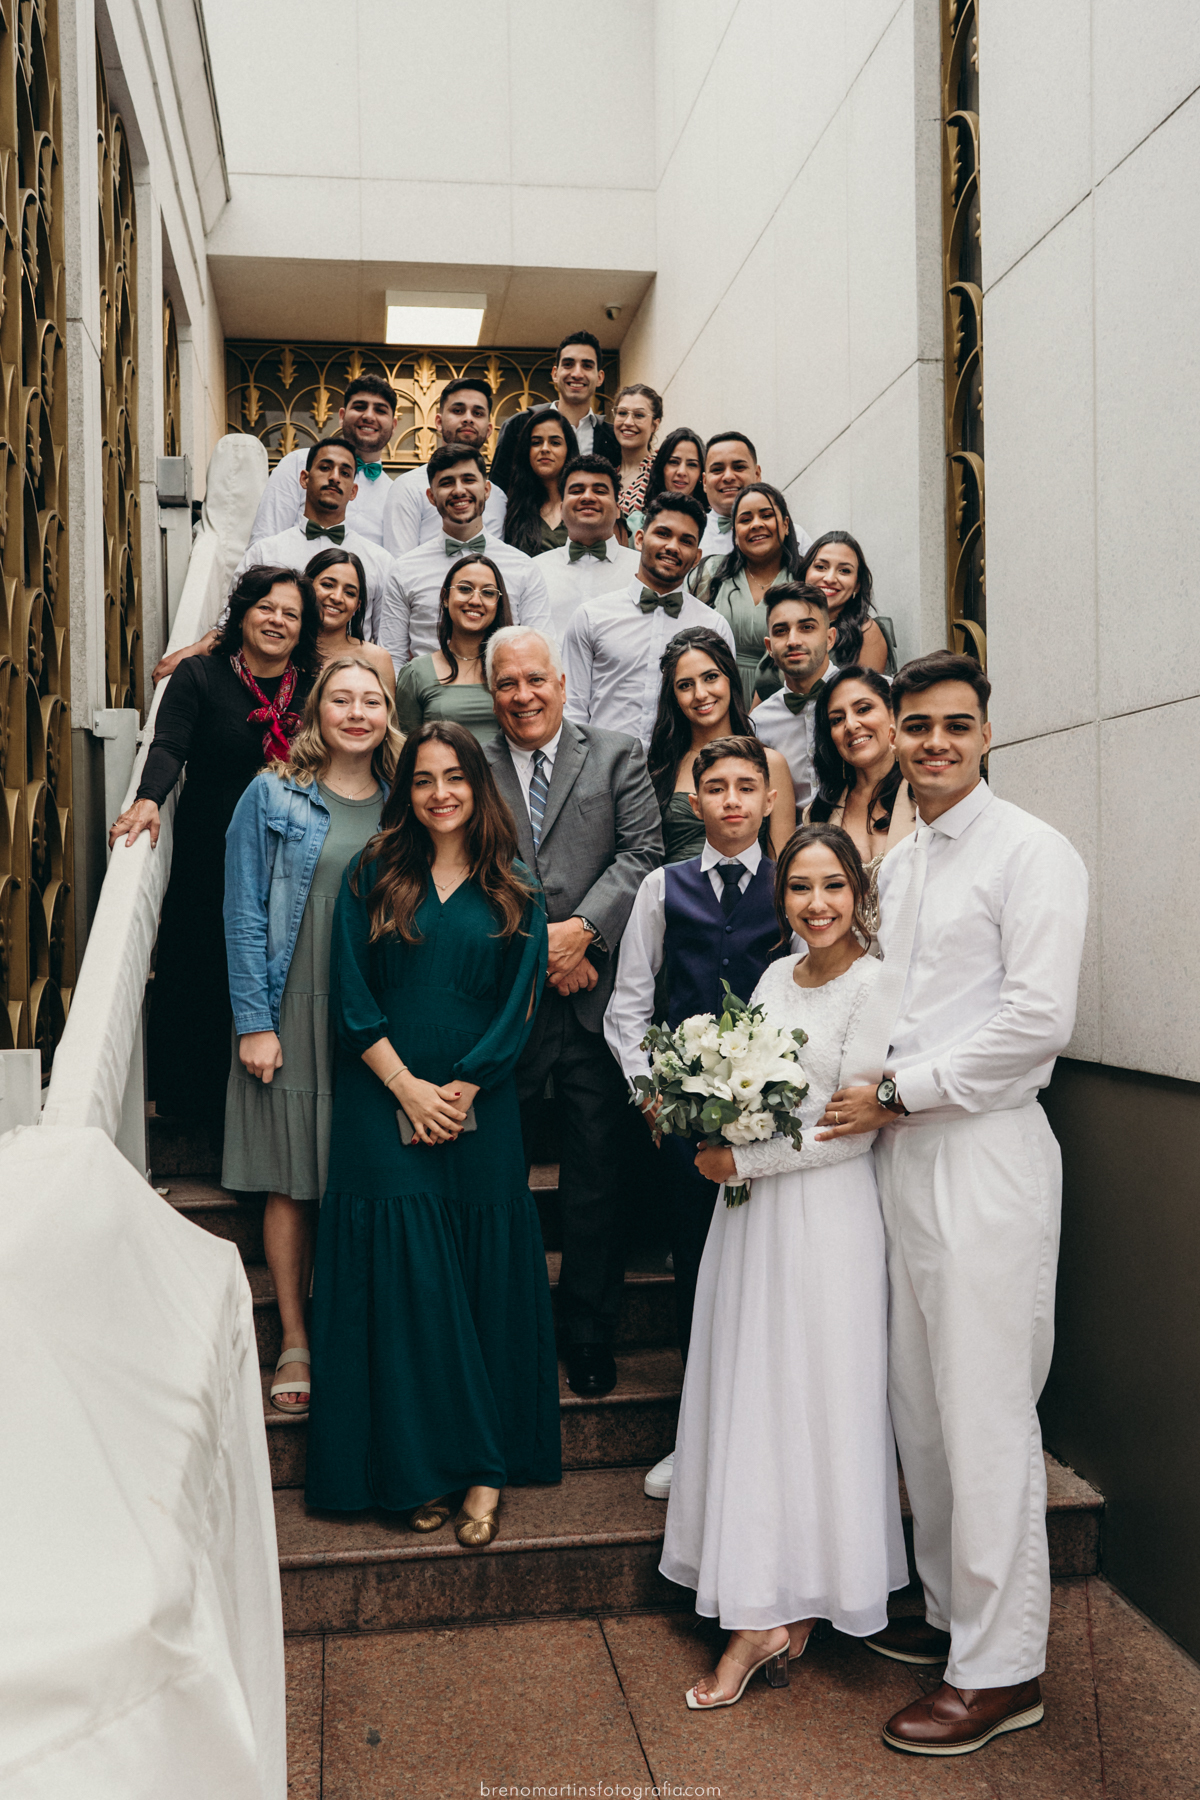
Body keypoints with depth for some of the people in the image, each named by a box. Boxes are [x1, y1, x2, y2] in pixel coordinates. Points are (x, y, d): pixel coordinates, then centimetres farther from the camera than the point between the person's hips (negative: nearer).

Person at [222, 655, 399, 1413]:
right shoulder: (273, 797, 0)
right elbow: (244, 915, -3)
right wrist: (254, 1022, -9)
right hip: (294, 1014, -2)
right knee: (293, 1184, 4)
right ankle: (296, 1342, 18)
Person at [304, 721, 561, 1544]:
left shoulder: (515, 892, 6)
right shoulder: (373, 877, 5)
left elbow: (519, 1006, 0)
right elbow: (352, 995, -1)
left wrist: (459, 1090, -10)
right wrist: (407, 1088, -10)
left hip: (480, 1108, 1)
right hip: (384, 1103, 0)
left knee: (486, 1273, 2)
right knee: (400, 1268, -3)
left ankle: (485, 1468, 11)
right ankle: (423, 1470, 8)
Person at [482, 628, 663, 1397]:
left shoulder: (618, 756, 8)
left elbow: (642, 853, -1)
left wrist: (581, 928, -13)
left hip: (597, 996, 0)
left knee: (597, 1175, 6)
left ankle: (590, 1334, 22)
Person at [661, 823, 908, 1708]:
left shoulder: (874, 984, -10)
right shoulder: (776, 975, 12)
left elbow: (854, 1127, -15)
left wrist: (741, 1161, -11)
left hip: (826, 1217, -7)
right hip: (751, 1213, 7)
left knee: (808, 1400, 1)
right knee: (748, 1397, 8)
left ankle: (772, 1613, 11)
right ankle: (773, 1609, 19)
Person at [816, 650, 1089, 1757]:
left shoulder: (1030, 853, -8)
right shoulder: (896, 865, 16)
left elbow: (1037, 1019, -16)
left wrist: (897, 1090, -12)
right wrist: (874, 1091, 2)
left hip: (987, 1151, -7)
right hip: (903, 1150, 8)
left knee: (987, 1415, -1)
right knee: (920, 1404, 14)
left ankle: (1001, 1670, 12)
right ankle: (953, 1611, 31)